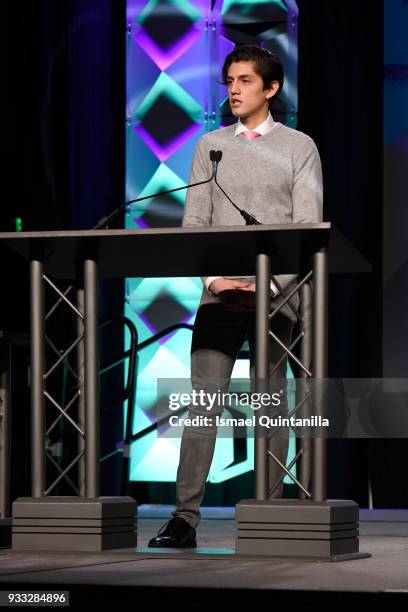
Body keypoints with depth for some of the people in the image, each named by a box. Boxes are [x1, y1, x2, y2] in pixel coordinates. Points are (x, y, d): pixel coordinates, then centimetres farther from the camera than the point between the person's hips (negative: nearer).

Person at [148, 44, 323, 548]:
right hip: (219, 292, 2)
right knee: (202, 403, -7)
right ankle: (185, 518, -9)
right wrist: (214, 280, -7)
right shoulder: (210, 145, 13)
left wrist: (268, 286, -13)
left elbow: (307, 229, -1)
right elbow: (194, 222, 8)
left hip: (275, 293, -2)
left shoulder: (298, 147, 6)